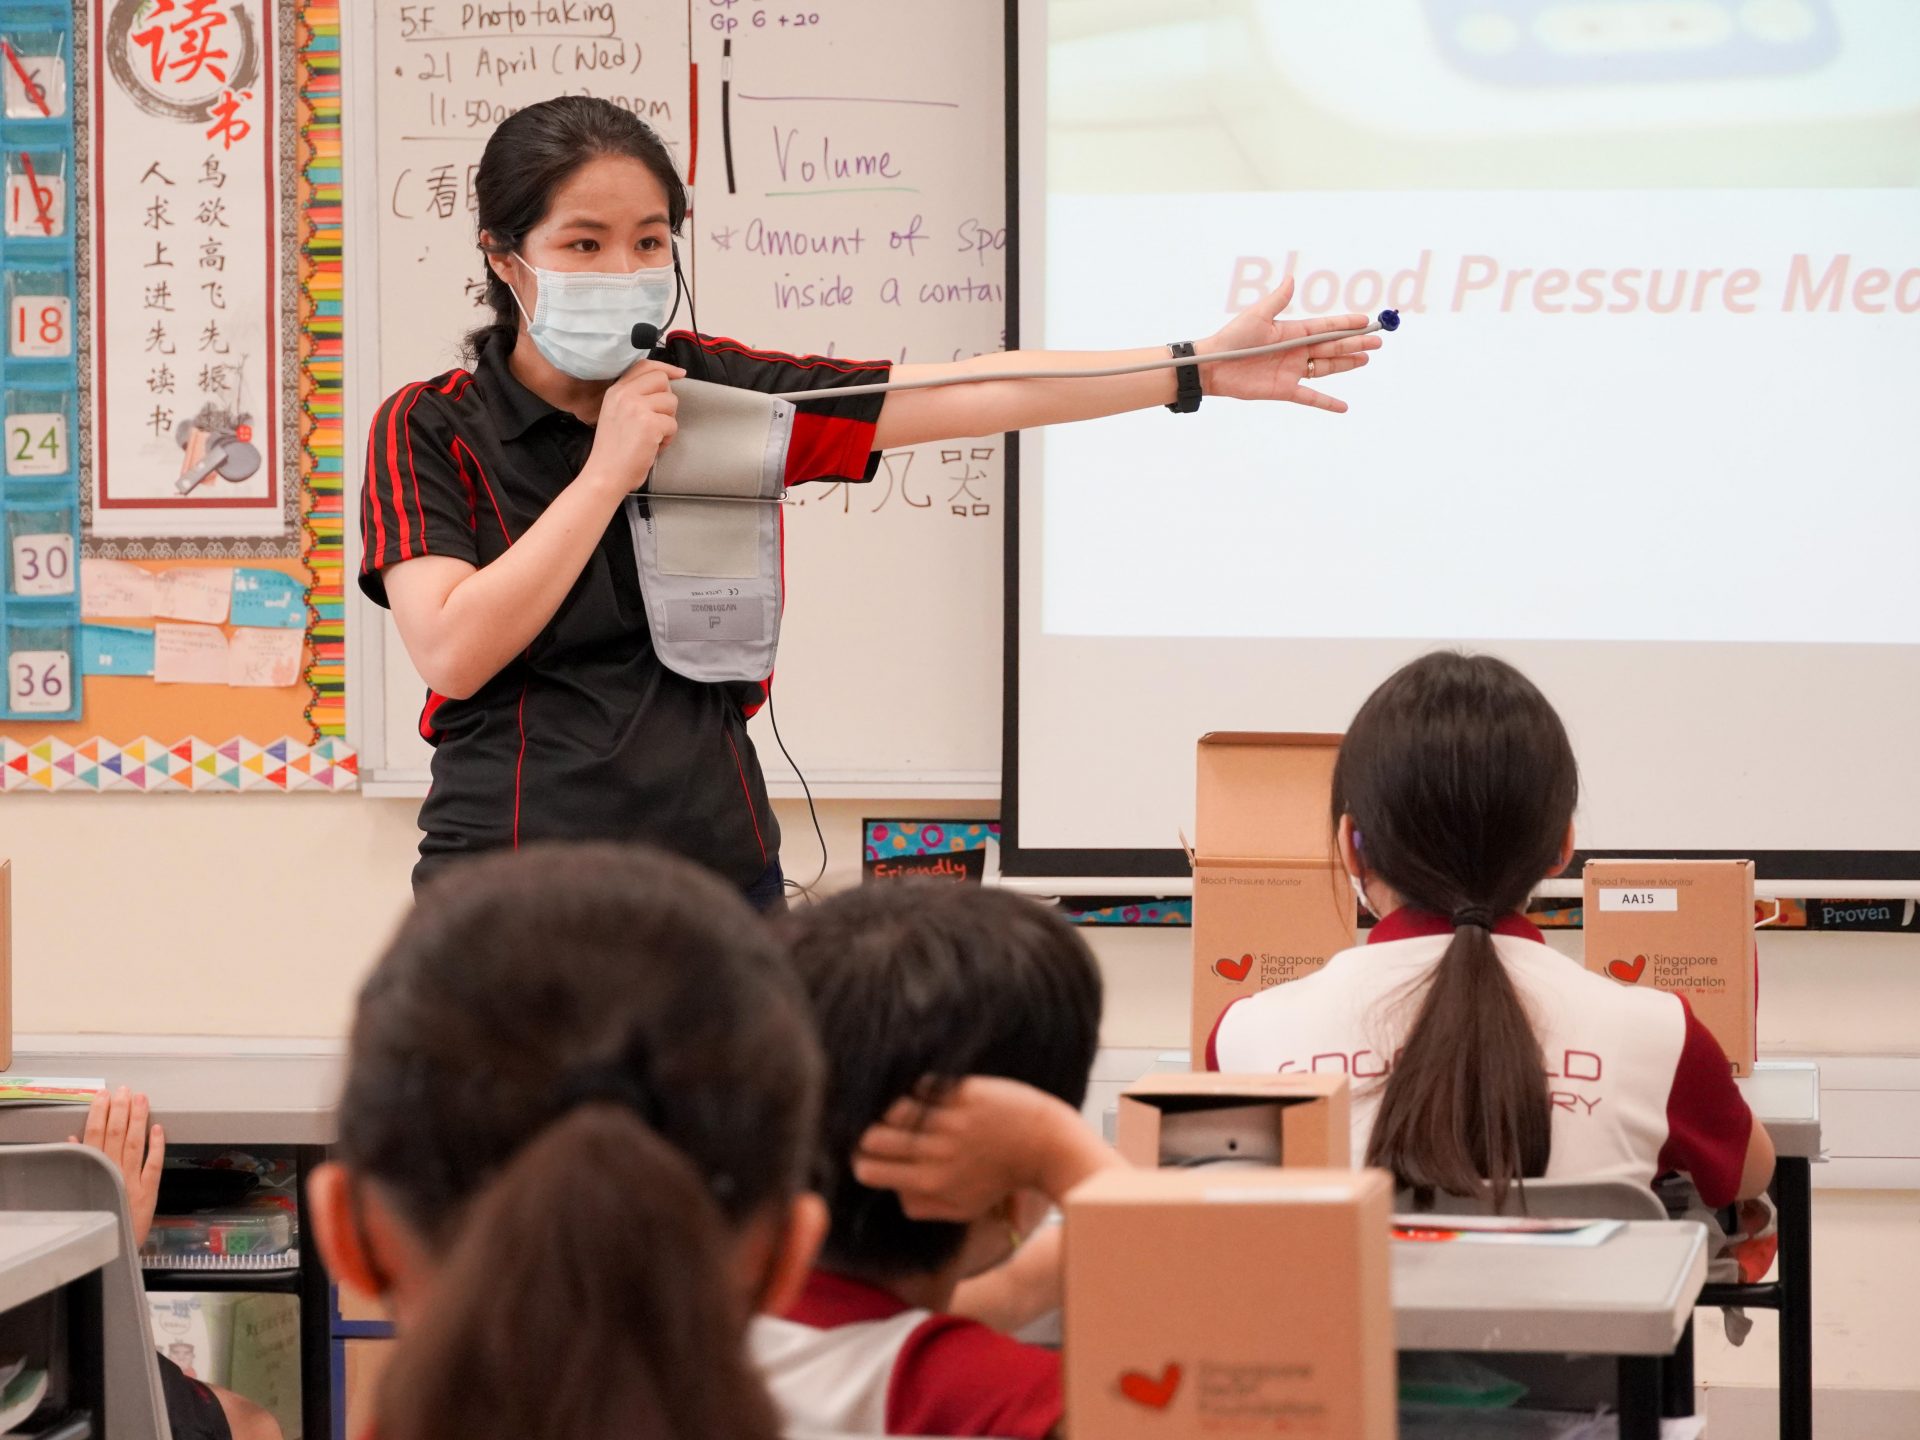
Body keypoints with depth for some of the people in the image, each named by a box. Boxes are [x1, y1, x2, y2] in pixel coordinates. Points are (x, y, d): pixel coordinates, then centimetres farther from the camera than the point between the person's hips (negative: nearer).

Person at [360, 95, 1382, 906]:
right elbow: (452, 651, -15)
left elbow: (967, 398, 1)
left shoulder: (708, 390, 5)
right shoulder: (431, 429, -2)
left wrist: (1202, 368, -4)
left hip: (719, 877, 3)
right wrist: (609, 469, -13)